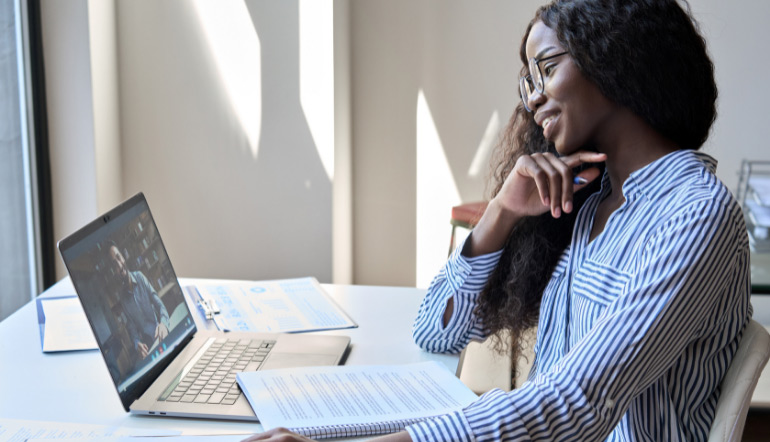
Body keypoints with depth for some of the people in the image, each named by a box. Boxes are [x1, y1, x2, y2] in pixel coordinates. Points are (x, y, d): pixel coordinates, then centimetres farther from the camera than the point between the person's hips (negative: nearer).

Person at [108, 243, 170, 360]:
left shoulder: (140, 277, 0)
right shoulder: (121, 297, -3)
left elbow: (159, 304, -3)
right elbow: (132, 328, -1)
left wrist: (163, 323, -25)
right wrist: (137, 344, -23)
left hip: (161, 337, 2)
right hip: (147, 345, -2)